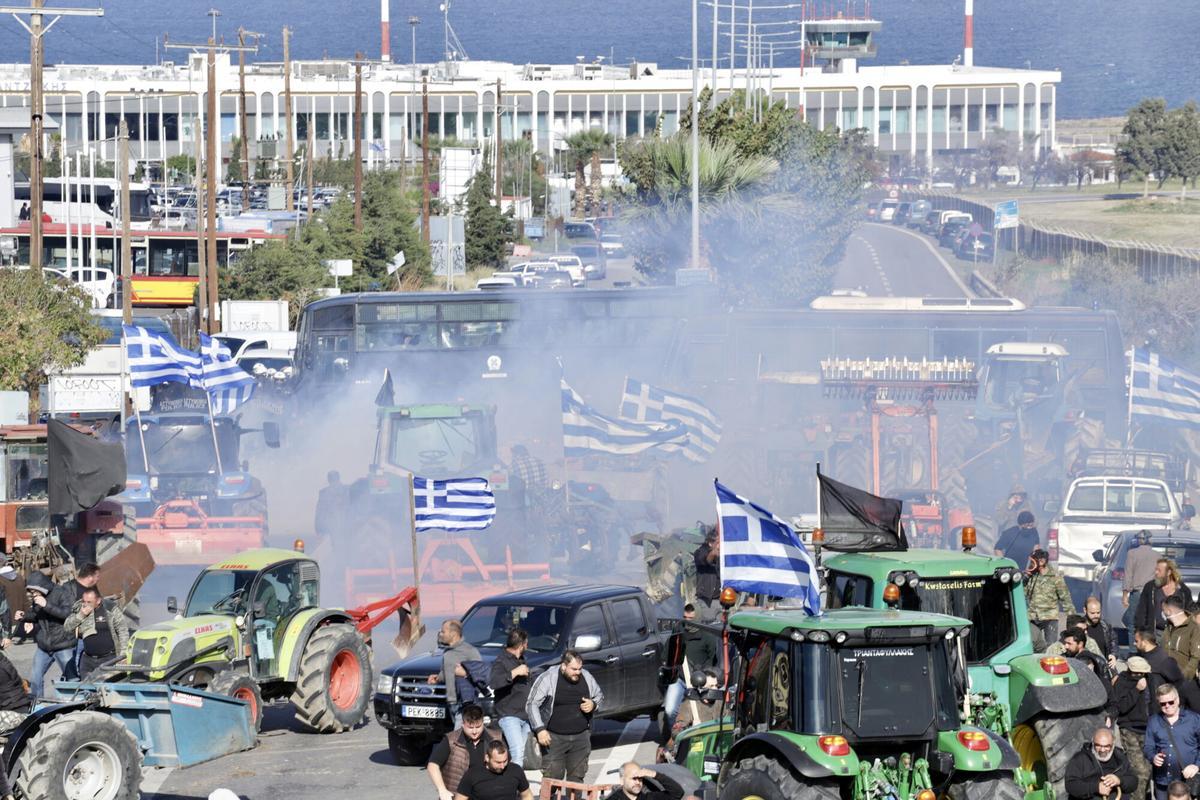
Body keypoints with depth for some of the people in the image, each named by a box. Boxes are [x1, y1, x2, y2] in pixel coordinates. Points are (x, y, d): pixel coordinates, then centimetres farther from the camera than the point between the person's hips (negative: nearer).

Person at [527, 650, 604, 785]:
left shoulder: (586, 677, 3)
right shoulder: (548, 679, -11)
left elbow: (600, 696, 19)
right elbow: (532, 705, -9)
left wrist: (593, 705, -6)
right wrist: (540, 730, -18)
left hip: (580, 737, 4)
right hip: (554, 737, -4)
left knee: (577, 777, 7)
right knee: (552, 777, -8)